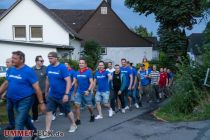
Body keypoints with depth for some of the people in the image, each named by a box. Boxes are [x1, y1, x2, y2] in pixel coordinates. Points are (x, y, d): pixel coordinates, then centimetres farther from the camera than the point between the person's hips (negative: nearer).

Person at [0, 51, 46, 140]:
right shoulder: (10, 70, 2)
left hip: (25, 100, -7)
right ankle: (34, 132, 44)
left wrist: (41, 103, -16)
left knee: (19, 123, -5)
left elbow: (37, 88, -16)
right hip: (15, 100, 7)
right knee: (25, 118, 22)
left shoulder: (28, 71, -17)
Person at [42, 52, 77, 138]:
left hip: (62, 95, -5)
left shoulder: (62, 67, -18)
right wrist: (46, 92, 18)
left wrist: (66, 94, -26)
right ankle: (47, 131, 8)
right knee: (49, 112, 0)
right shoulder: (48, 68, 0)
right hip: (52, 95, 5)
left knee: (67, 111, 12)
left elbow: (68, 82, -20)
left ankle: (73, 125, 36)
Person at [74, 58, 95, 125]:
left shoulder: (88, 72, -11)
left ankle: (92, 116, 38)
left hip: (86, 93, -3)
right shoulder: (77, 73, 3)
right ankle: (78, 120, 0)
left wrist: (88, 90, -26)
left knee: (89, 106, 10)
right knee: (77, 105, -8)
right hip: (78, 92, 4)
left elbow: (92, 83, -14)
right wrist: (75, 92, 18)